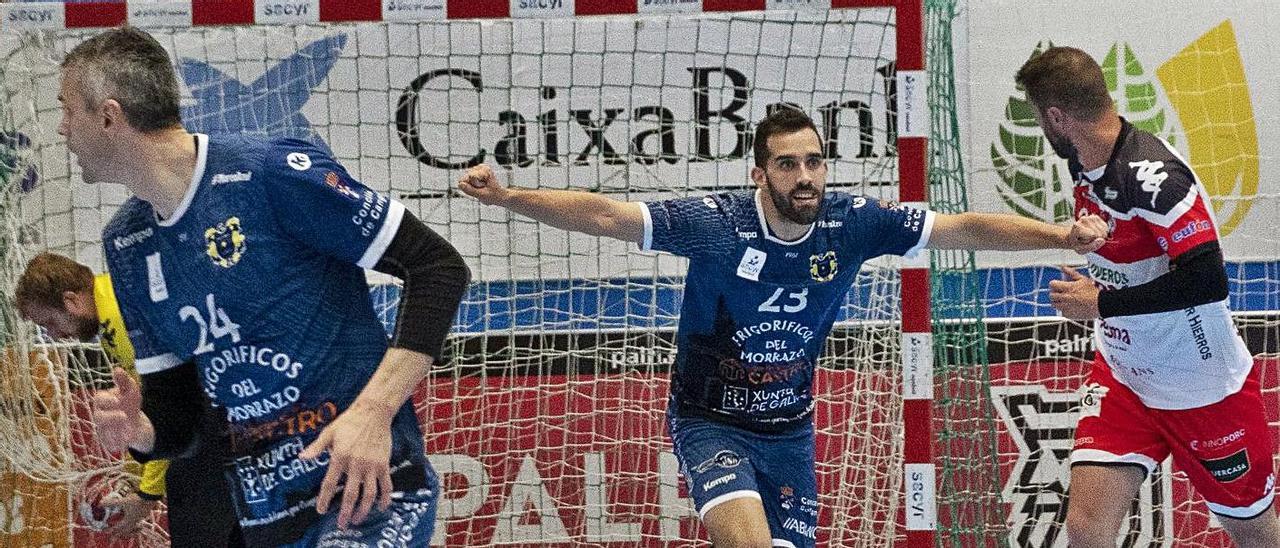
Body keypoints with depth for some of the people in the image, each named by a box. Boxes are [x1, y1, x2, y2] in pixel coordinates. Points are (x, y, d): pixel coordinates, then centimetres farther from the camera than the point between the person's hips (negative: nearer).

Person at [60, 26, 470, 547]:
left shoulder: (271, 172, -13)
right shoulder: (126, 243, 9)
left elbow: (439, 266, -13)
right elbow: (177, 418, 13)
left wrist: (373, 412, -22)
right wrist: (137, 431, -10)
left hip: (367, 488, -7)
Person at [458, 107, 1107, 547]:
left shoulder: (853, 222, -11)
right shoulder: (713, 221, -20)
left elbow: (966, 229, -7)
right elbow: (603, 214, -22)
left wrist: (1061, 236, -13)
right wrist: (505, 197, -31)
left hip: (789, 427, 4)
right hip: (710, 421, -4)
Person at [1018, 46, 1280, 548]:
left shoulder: (1153, 177, -28)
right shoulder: (1082, 161, -1)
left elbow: (1207, 281, -32)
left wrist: (1102, 304, -26)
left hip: (1203, 391, -6)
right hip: (1122, 377, 7)